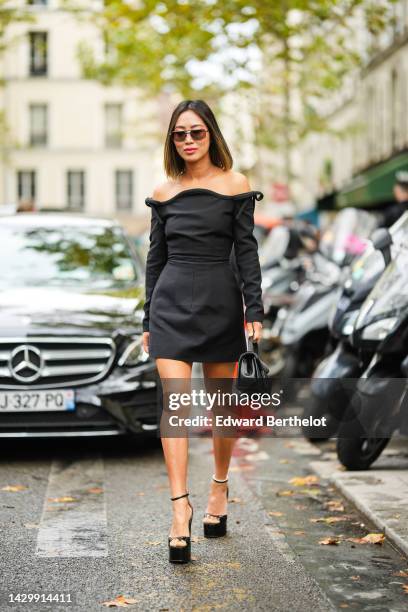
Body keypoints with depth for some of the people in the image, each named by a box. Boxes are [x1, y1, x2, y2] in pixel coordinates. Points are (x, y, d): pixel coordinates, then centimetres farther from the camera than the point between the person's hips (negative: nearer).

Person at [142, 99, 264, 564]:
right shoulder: (164, 194, 8)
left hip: (220, 301, -1)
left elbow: (246, 250, 0)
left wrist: (254, 309, -8)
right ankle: (180, 506, -12)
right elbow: (156, 256, 12)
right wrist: (149, 320, 12)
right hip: (171, 302, 1)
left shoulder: (235, 185, 2)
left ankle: (219, 487, 30)